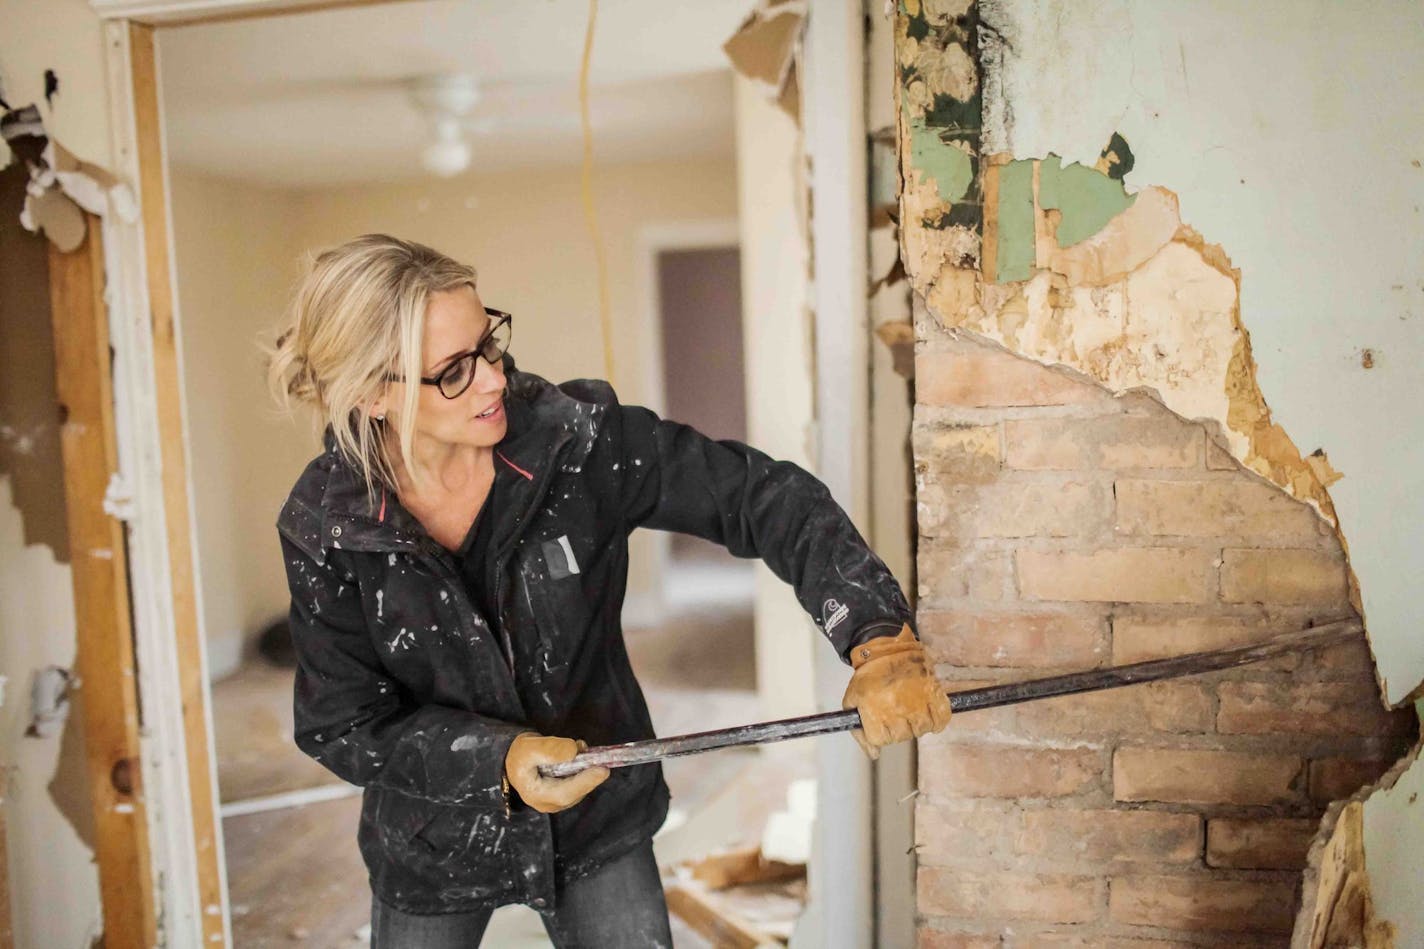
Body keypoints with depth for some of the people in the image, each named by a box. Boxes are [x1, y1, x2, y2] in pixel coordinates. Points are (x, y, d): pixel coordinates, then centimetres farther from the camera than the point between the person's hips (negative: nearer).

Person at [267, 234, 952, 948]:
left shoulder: (575, 438, -21)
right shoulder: (323, 526, -19)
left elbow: (763, 496, -22)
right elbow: (342, 727, -13)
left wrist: (879, 640, -33)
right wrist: (498, 760, -27)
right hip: (433, 847, 1)